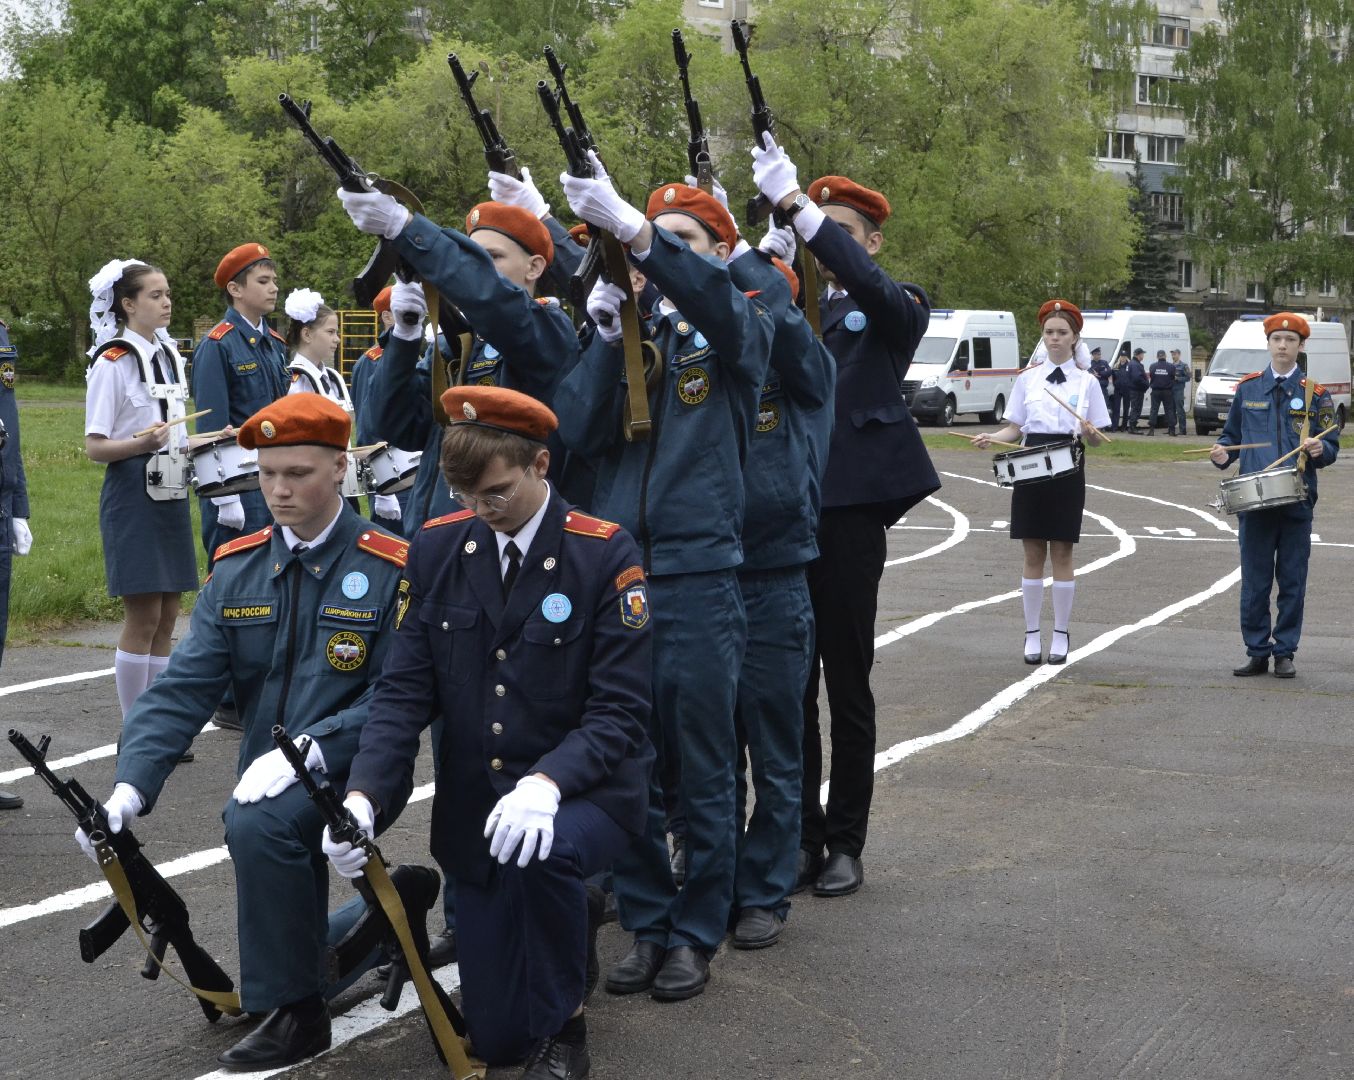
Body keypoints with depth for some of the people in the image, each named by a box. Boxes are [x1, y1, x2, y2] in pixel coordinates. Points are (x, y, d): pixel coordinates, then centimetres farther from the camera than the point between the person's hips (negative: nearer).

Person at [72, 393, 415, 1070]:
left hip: (352, 775, -6)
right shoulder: (238, 571, 4)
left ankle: (296, 1014, -18)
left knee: (257, 823, -33)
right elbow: (182, 689, -4)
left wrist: (309, 749, -29)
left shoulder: (390, 571, -10)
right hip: (271, 784, 6)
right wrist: (130, 788, -19)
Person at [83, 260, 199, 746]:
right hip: (133, 494, -7)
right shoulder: (113, 362, -11)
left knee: (166, 616, 8)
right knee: (143, 615, -6)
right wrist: (139, 444, -29)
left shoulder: (168, 354, 12)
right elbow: (95, 447, -13)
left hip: (170, 492, 7)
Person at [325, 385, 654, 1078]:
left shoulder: (605, 555, -13)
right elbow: (403, 691, -3)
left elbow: (620, 710, -16)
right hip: (475, 806, 4)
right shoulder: (436, 549, -1)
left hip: (583, 794, -4)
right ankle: (576, 921, 39)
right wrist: (362, 795, -20)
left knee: (543, 851, -41)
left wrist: (547, 785, -34)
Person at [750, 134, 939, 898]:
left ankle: (846, 844, 10)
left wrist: (796, 203, -32)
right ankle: (800, 837, 15)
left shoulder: (897, 309, 2)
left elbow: (866, 284, -21)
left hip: (850, 512, -4)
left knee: (848, 685, 3)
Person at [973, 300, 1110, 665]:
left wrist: (1090, 433, -19)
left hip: (1068, 471, -1)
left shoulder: (1086, 382, 4)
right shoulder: (1027, 379, 7)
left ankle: (1061, 635, 8)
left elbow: (1097, 439, 4)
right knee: (1033, 553, 3)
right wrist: (992, 438, -10)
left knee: (1061, 553, 1)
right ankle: (1032, 634, 9)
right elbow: (1015, 428, 9)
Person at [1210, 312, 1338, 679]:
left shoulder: (1315, 394, 5)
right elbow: (1231, 434, 18)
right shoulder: (1248, 388, 8)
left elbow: (1331, 446, 7)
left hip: (1298, 501, -1)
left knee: (1292, 582, 3)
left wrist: (1320, 449, -16)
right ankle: (1257, 652, 12)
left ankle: (1284, 652, 12)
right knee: (1255, 582, 3)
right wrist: (1222, 453, -3)